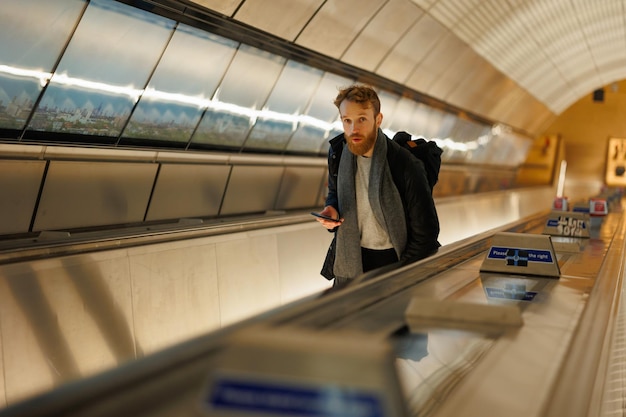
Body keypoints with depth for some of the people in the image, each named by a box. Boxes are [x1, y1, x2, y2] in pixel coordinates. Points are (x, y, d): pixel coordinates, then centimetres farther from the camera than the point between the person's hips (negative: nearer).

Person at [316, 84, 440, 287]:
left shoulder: (406, 166, -22)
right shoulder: (337, 152, -6)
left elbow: (426, 233, -15)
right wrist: (331, 209, -9)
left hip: (393, 259, -4)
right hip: (351, 259, 4)